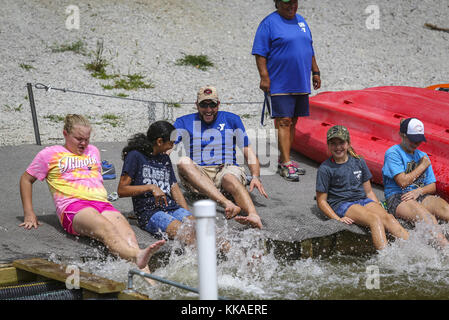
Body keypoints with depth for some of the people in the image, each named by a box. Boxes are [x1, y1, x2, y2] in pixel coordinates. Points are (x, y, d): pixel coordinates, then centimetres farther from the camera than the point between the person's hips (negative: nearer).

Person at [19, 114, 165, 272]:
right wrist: (29, 214, 13)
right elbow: (26, 179, 22)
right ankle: (137, 256, -67)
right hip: (72, 206, -4)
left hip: (102, 204, 4)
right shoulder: (50, 154, 16)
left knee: (125, 232, -31)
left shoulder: (93, 151, 30)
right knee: (105, 228, -39)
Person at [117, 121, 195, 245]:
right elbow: (121, 190, -1)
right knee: (182, 231, -34)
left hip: (172, 208, 5)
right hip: (148, 212, -5)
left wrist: (188, 215, 8)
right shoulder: (135, 156, 4)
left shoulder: (165, 159, 25)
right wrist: (151, 187, -12)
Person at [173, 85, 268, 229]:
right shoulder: (185, 122, 14)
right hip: (197, 175, 1)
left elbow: (248, 151, 11)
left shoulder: (232, 120, 15)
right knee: (183, 162, -32)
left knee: (230, 178, -37)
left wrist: (255, 177, -8)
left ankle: (254, 217, -68)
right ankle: (227, 204, -49)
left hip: (226, 169, -1)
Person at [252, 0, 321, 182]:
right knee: (283, 122, -10)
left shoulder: (301, 21, 15)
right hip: (280, 84, -7)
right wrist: (264, 77, -18)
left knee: (292, 122, 10)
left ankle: (283, 160, 19)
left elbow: (309, 50, 23)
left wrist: (315, 72, 18)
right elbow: (260, 53, -11)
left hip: (301, 84, 7)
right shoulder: (269, 23, -7)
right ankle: (286, 164, -12)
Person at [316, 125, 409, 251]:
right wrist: (337, 219, -13)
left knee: (388, 217, -25)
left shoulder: (359, 162, 14)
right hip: (342, 205, -5)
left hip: (363, 200, 5)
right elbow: (321, 201, 0)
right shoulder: (325, 169, 0)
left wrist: (379, 208, 4)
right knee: (375, 219, -32)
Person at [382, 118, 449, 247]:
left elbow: (432, 187, 18)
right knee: (426, 216, -36)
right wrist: (423, 166, 3)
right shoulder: (393, 153, 1)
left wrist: (419, 191, -7)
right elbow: (403, 181, -10)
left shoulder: (423, 156, 22)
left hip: (421, 197, 5)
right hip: (397, 199, -5)